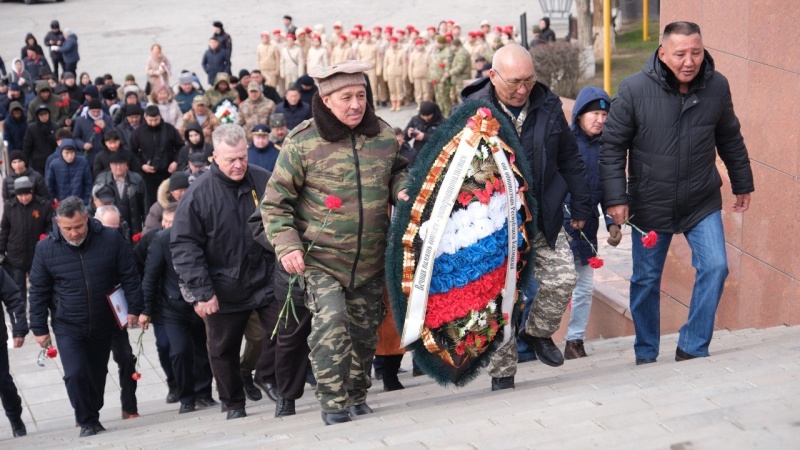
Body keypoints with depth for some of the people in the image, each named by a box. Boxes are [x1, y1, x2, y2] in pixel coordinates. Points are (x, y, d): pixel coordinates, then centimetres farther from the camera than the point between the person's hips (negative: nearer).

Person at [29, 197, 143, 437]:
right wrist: (39, 328, -1)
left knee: (97, 374, 14)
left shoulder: (111, 239, -9)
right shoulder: (46, 248, -8)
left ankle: (92, 418, 33)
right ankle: (87, 423, 3)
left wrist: (134, 308, -6)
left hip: (103, 325, 1)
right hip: (67, 327, -1)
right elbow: (39, 291, -1)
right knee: (75, 374, -13)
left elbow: (129, 276, -1)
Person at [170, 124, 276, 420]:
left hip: (267, 280, 1)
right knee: (223, 350, 9)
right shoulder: (199, 193, -10)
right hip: (224, 290, -1)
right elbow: (183, 245, -11)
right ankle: (234, 404, 27)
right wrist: (202, 292, -15)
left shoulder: (264, 181, -4)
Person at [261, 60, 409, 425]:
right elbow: (275, 202, -5)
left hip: (371, 259, 4)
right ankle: (333, 402, -6)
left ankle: (357, 396, 31)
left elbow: (398, 169, 23)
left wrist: (402, 189, 0)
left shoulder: (383, 135, 2)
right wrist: (286, 245, -16)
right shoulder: (302, 142, -10)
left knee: (364, 329, 13)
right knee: (330, 323, -19)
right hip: (321, 258, -4)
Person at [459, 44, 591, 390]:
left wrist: (580, 204, 12)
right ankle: (502, 373, 13)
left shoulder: (548, 106, 2)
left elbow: (569, 158, 12)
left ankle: (537, 331, 23)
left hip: (542, 218, 3)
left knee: (563, 278, -6)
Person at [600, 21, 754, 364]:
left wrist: (742, 185, 16)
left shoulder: (717, 87, -7)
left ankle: (692, 348, 4)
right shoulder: (634, 89, -16)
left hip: (702, 203, 2)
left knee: (715, 267, -12)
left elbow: (730, 140, 9)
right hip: (650, 205, -1)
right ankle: (646, 355, 29)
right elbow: (612, 147, -9)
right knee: (646, 281, 9)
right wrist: (615, 198, -13)